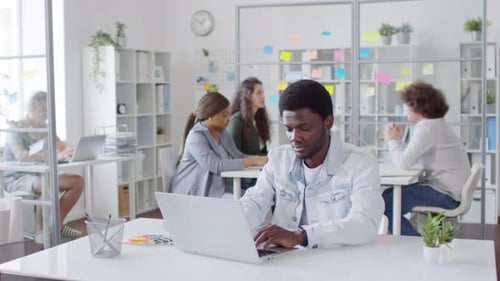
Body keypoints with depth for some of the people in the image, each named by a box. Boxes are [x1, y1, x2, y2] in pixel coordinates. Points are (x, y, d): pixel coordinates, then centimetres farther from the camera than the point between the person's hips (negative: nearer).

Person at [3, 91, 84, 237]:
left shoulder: (46, 128, 7)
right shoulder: (16, 129, -14)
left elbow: (64, 148, 2)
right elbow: (21, 156, -31)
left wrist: (68, 152, -25)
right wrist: (54, 156, -43)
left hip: (37, 175, 7)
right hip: (16, 178, -7)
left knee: (77, 181, -9)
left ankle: (58, 224, 2)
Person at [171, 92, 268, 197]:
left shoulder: (222, 133, 10)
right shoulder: (196, 136, -16)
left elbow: (238, 157, 7)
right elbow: (216, 165, -27)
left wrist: (259, 159, -12)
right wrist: (252, 161, -26)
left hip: (221, 189, 8)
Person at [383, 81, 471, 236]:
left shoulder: (426, 128, -17)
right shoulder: (436, 124, 15)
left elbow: (403, 163, -22)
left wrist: (393, 139, -7)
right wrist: (397, 139, 5)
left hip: (444, 195, -11)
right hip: (448, 189, 11)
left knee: (384, 205, -13)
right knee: (389, 194, 17)